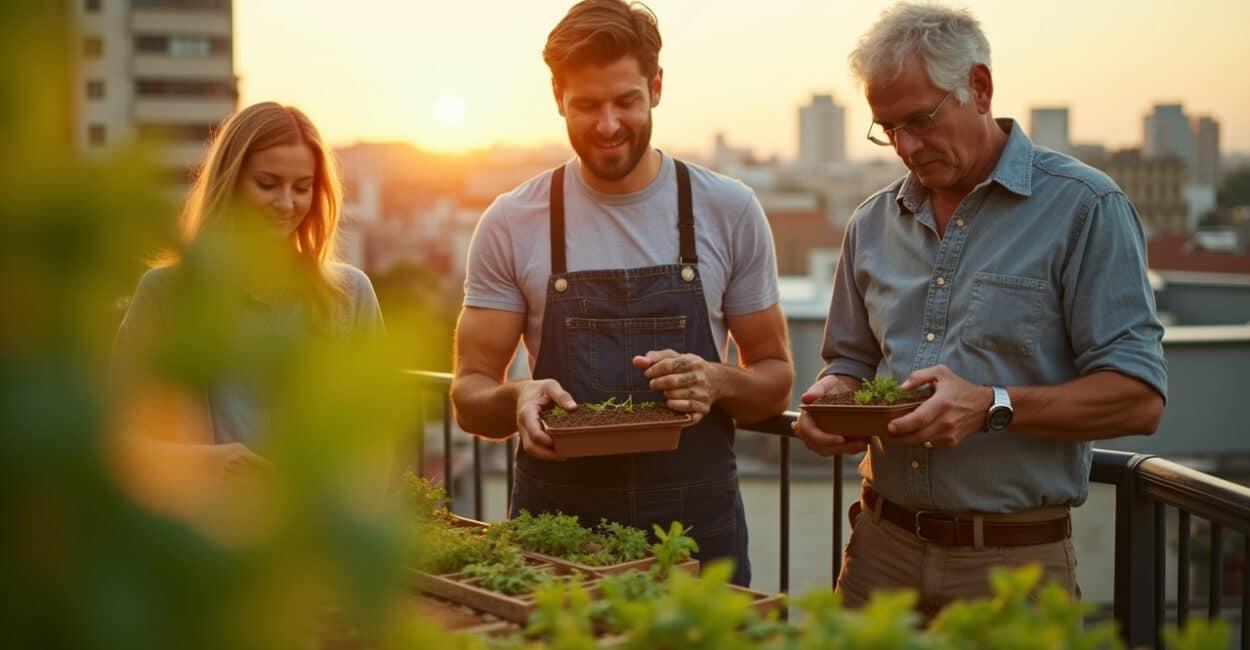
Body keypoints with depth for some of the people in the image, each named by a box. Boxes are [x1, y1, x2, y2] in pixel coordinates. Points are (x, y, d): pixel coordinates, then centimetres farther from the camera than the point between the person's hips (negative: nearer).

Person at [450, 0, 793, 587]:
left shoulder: (728, 210, -1)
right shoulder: (511, 224, -2)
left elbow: (775, 380, 6)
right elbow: (470, 395, 2)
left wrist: (717, 383, -16)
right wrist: (516, 399, -20)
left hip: (697, 522, 0)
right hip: (556, 521, 0)